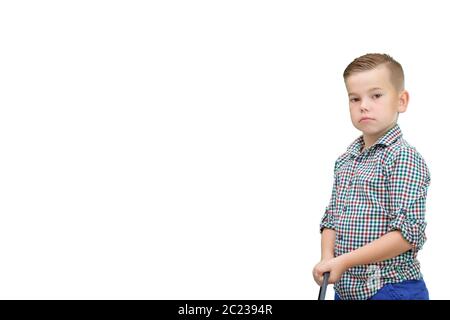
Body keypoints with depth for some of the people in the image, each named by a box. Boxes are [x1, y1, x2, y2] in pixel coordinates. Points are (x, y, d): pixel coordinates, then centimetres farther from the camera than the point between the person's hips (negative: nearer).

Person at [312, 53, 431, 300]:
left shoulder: (404, 158, -13)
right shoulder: (345, 161, 9)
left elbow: (409, 233, -19)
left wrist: (344, 261, -19)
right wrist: (327, 259, -8)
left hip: (392, 289, -6)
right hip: (345, 289, 6)